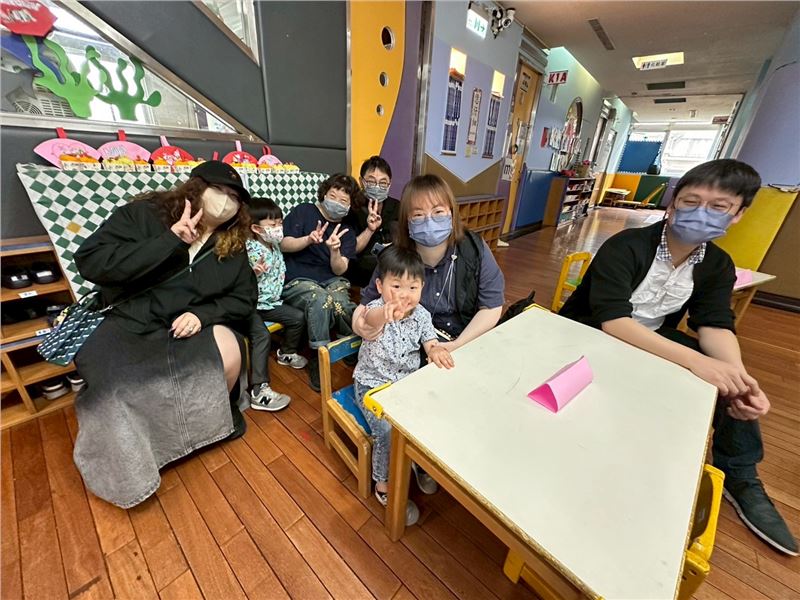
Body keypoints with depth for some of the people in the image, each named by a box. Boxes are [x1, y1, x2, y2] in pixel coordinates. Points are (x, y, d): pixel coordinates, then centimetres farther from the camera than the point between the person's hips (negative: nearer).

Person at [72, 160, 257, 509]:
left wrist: (203, 314, -15)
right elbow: (91, 262, -15)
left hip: (191, 324, 2)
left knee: (229, 358, -26)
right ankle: (124, 469, 10)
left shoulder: (233, 243, 2)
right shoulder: (144, 214, -5)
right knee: (116, 389, -25)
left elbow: (244, 297, 3)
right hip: (129, 322, -1)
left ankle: (211, 419, 10)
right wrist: (170, 241, -23)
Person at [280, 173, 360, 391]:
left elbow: (339, 270, 1)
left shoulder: (347, 231, 13)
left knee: (339, 303, -33)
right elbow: (284, 245, -1)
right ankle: (318, 362, -19)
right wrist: (309, 239, -20)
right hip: (297, 281, -2)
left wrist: (334, 251, -21)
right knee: (320, 299, -35)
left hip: (331, 280, 2)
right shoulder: (303, 211, 7)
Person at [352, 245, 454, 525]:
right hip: (373, 386, -4)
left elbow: (431, 343, -1)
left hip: (408, 382, 5)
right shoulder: (377, 309, -23)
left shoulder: (421, 315, -7)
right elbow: (369, 320, -47)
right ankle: (384, 484, 9)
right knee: (389, 430, -20)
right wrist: (384, 314, -72)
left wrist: (436, 352, -27)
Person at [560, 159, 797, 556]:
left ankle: (739, 479, 18)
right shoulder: (626, 247, -23)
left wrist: (739, 375, -30)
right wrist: (693, 360, -43)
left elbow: (716, 325, -9)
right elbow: (612, 321, -34)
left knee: (734, 382, -4)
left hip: (652, 341, 7)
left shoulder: (718, 266, 0)